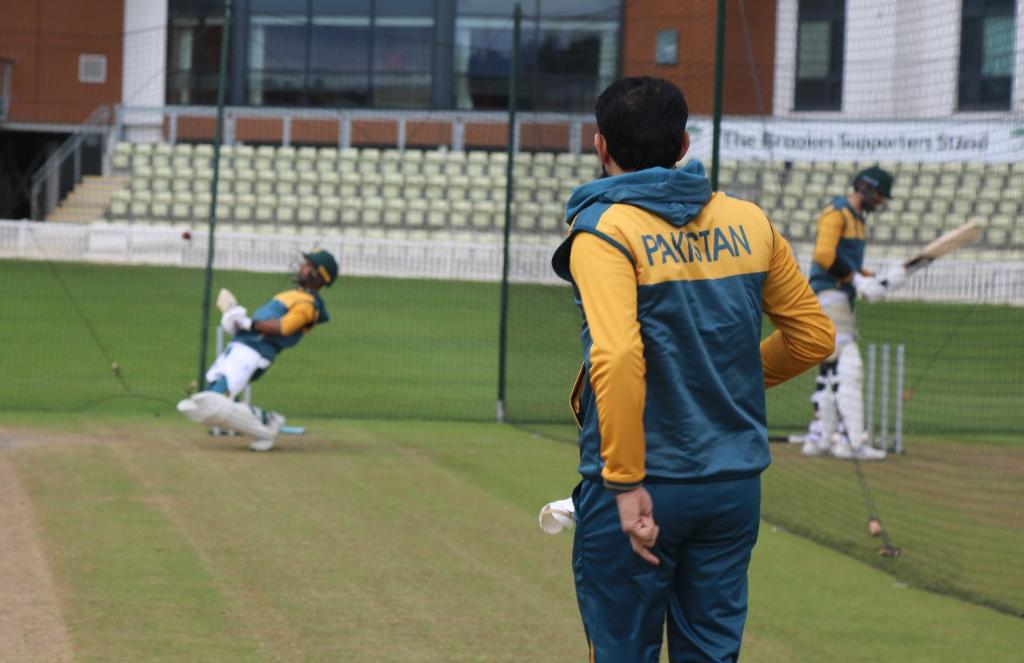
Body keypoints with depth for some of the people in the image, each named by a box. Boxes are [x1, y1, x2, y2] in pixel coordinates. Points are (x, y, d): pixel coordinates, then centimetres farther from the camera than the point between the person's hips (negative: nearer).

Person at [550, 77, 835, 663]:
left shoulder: (604, 232, -12)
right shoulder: (750, 223, 4)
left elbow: (618, 359, -25)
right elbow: (814, 335, 11)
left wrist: (626, 483, -21)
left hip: (643, 488, -5)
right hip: (737, 487, 5)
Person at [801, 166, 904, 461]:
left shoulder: (857, 218, 21)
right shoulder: (836, 214, -9)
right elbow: (824, 255, -21)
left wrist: (876, 281, 10)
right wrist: (857, 280, -21)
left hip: (843, 299, 10)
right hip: (829, 295, -10)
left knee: (831, 369, 11)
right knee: (846, 367, -14)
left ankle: (818, 439, 13)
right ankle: (850, 440, -17)